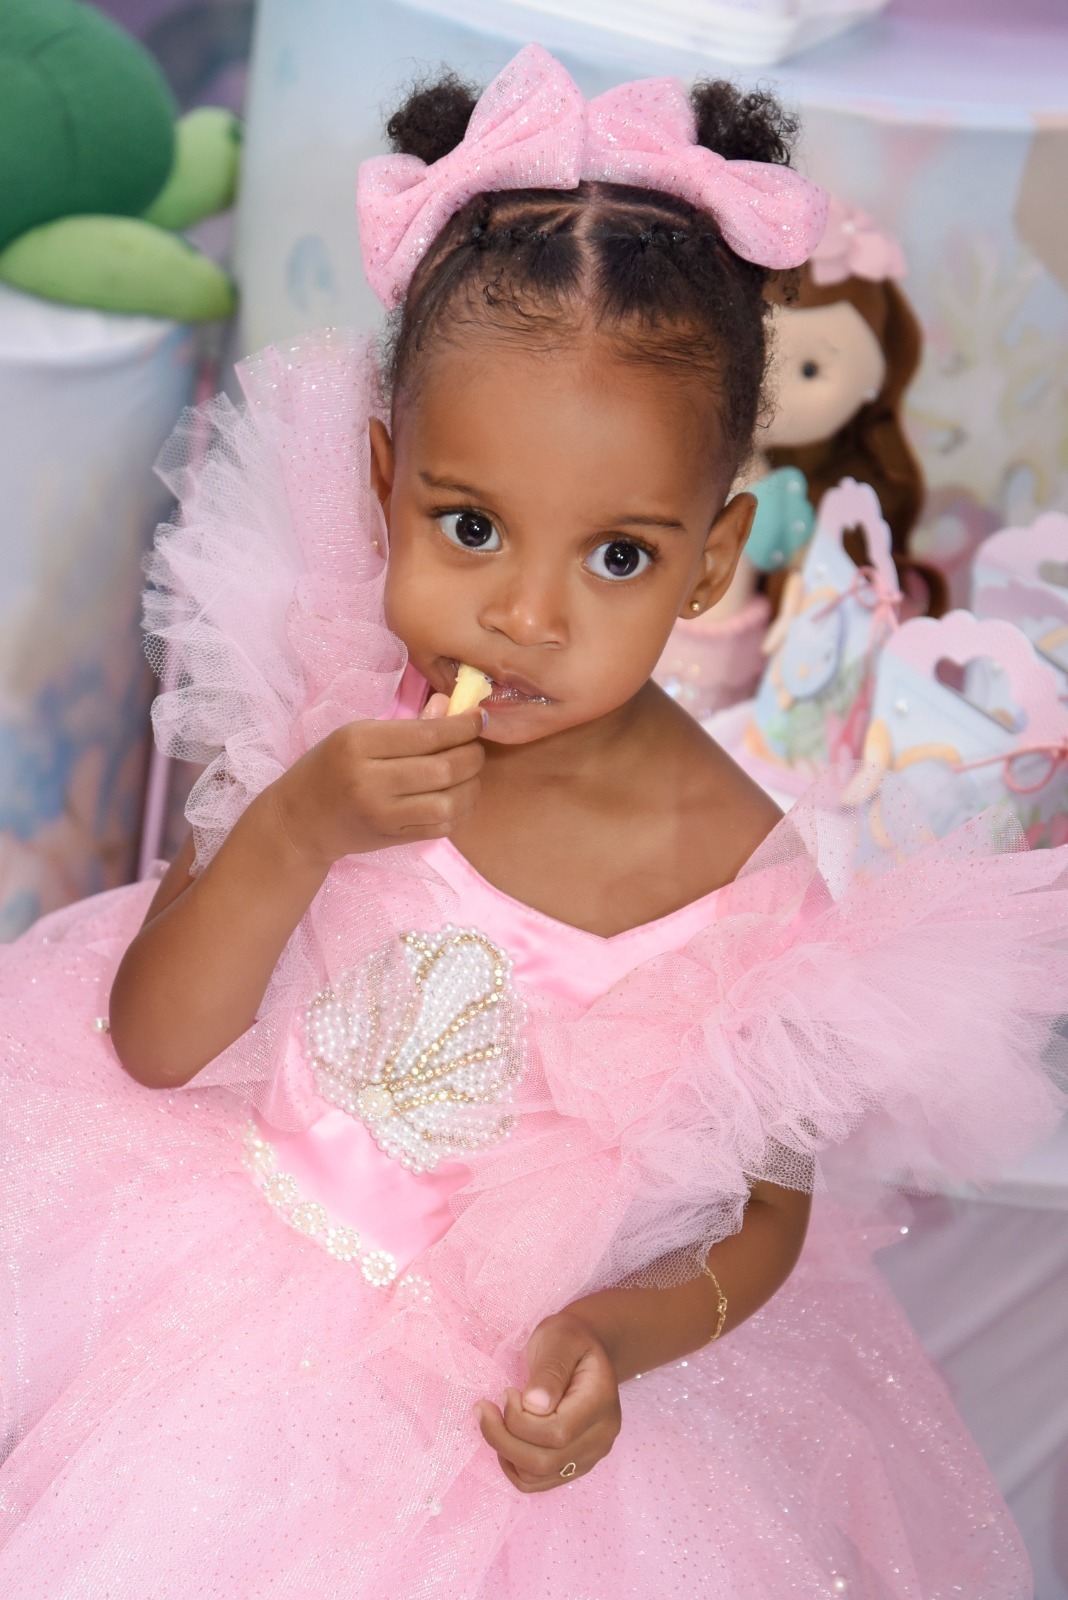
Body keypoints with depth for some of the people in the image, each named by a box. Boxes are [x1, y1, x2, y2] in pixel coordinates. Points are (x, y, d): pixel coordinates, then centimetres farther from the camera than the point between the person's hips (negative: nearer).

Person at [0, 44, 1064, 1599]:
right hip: (229, 1284, 2)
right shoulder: (325, 711, -15)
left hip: (511, 1407, -2)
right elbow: (150, 1045, -10)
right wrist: (293, 839, -26)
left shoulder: (742, 875, -22)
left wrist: (614, 1339, -26)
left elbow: (766, 1213, -7)